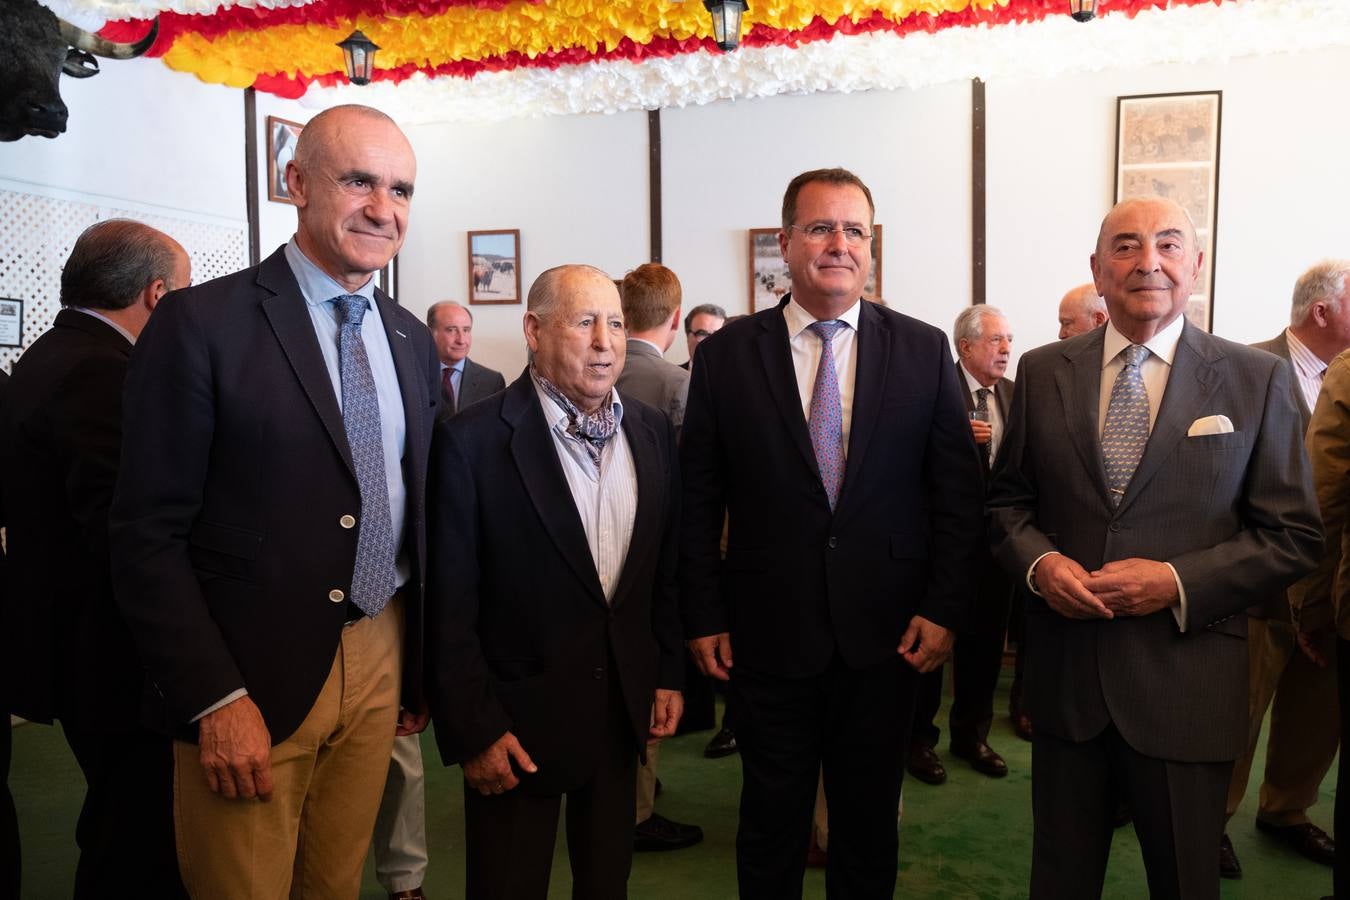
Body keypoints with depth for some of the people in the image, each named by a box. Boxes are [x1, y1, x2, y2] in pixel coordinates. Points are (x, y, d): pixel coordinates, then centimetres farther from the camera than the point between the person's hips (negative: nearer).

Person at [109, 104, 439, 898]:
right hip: (251, 680, -5)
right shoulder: (202, 322, -11)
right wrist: (215, 700, -15)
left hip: (381, 663, 5)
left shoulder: (413, 340, 7)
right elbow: (148, 535, -11)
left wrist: (423, 663, 12)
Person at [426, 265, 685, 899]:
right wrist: (473, 729, -12)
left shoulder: (652, 433, 1)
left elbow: (667, 567, 9)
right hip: (517, 718, -4)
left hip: (625, 708, 5)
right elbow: (449, 606, -13)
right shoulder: (471, 441, -15)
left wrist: (669, 673, 7)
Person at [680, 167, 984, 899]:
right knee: (771, 821, 16)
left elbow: (958, 494, 1)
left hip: (887, 637, 1)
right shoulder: (725, 355, -2)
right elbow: (698, 501, 0)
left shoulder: (924, 351, 0)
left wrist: (944, 608, -4)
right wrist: (703, 617, -2)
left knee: (870, 825, 18)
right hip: (766, 637, 0)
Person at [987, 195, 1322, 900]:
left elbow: (1292, 535, -2)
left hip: (1186, 683, -1)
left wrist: (1178, 581, -16)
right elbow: (1007, 500, 8)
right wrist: (1039, 562, -12)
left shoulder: (1257, 380, -3)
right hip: (1064, 675, 2)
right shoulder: (1042, 372, 2)